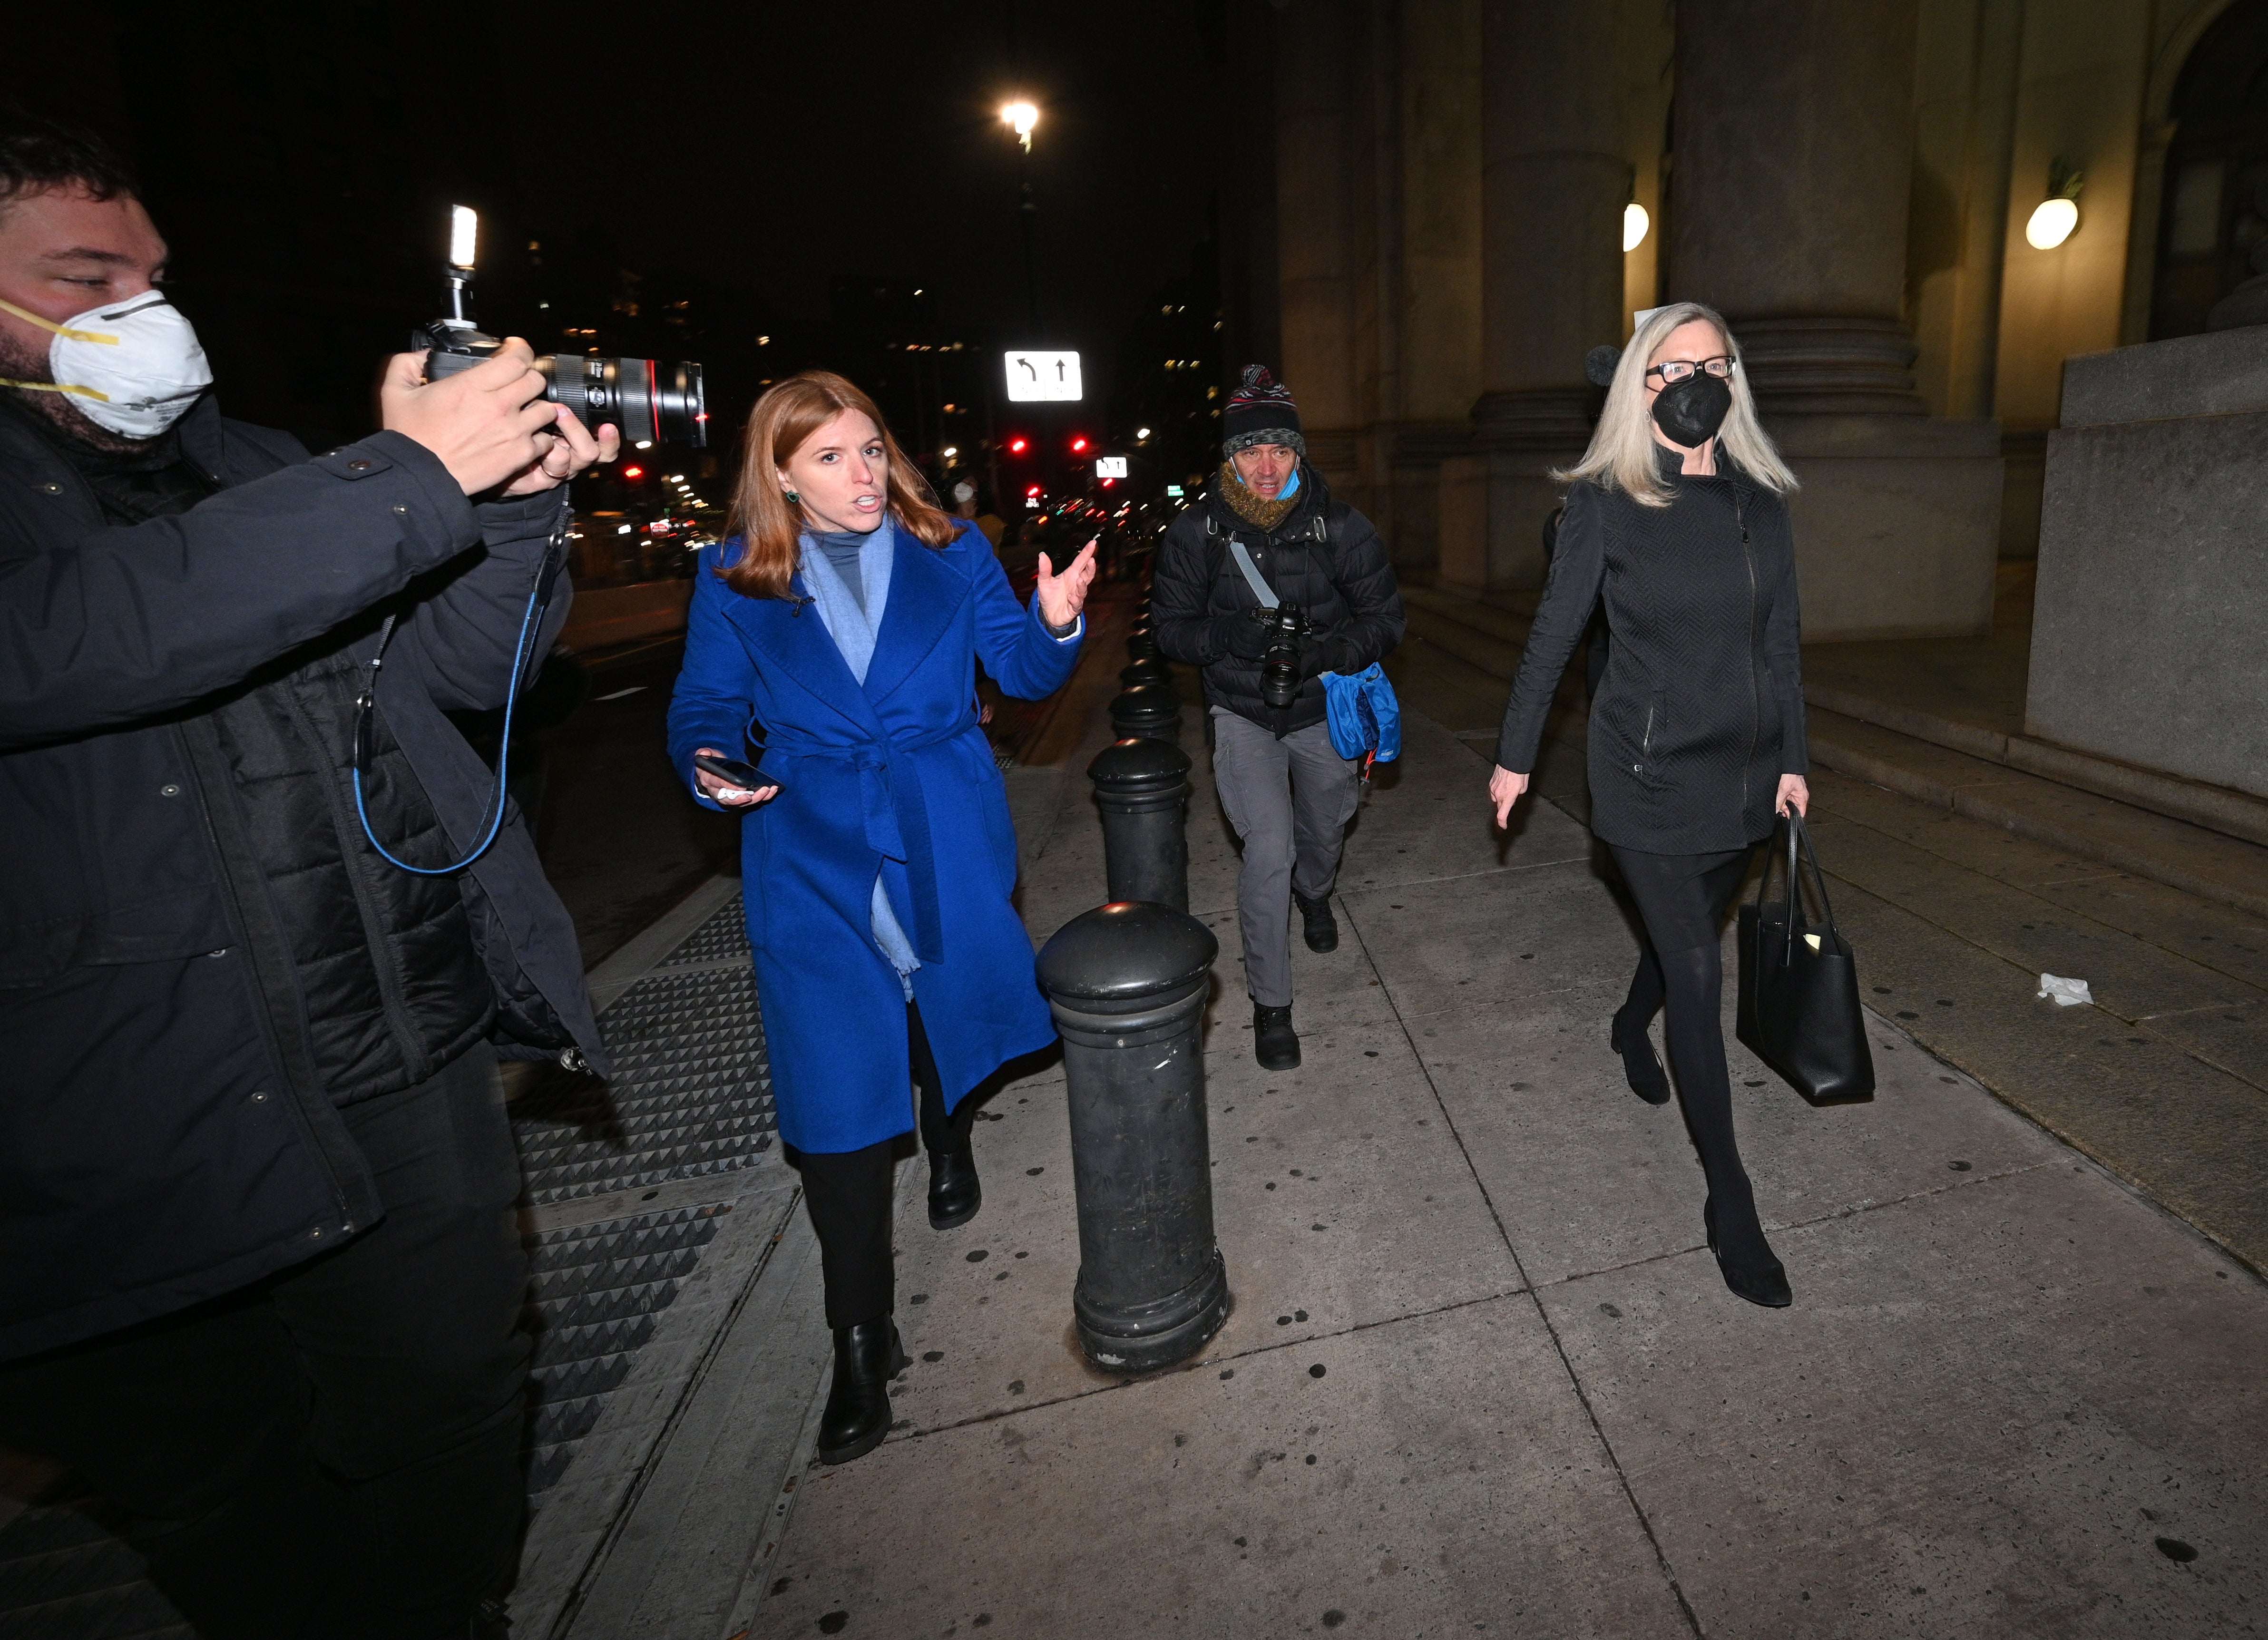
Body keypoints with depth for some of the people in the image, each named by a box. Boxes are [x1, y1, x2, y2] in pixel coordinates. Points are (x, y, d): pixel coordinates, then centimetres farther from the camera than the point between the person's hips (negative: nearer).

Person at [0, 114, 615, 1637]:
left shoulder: (251, 468, 13)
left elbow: (457, 667, 11)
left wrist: (517, 497, -5)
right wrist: (413, 478, -24)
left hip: (419, 1081, 5)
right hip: (150, 1173, -4)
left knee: (450, 1490, 19)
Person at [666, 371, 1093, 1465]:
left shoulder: (950, 552, 3)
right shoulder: (734, 580, 1)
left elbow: (1023, 673, 3)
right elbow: (706, 706, 6)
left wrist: (1055, 625, -19)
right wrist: (711, 766, -16)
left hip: (946, 843, 2)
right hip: (811, 860, -1)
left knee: (948, 1007, 21)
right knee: (835, 1095, -5)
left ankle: (950, 1145, 56)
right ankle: (862, 1343, 10)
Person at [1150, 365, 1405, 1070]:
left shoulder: (1341, 528, -12)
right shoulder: (1195, 533, -12)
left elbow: (1385, 617, -7)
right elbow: (1170, 626, -7)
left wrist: (1330, 649, -27)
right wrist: (1228, 634, -28)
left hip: (1322, 710, 2)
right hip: (1243, 716, -2)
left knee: (1324, 832, 23)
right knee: (1269, 850, -15)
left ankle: (1314, 895, 62)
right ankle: (1270, 1004, 1)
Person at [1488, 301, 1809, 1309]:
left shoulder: (1760, 500, 5)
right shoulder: (1606, 502, -8)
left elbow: (1781, 642, 11)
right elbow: (1554, 634, -4)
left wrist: (1792, 760, 11)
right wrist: (1515, 755, -1)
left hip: (1743, 773, 5)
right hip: (1649, 777, -5)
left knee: (1685, 933, 21)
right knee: (1698, 976, -4)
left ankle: (1631, 1029, 55)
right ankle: (1729, 1202, 9)